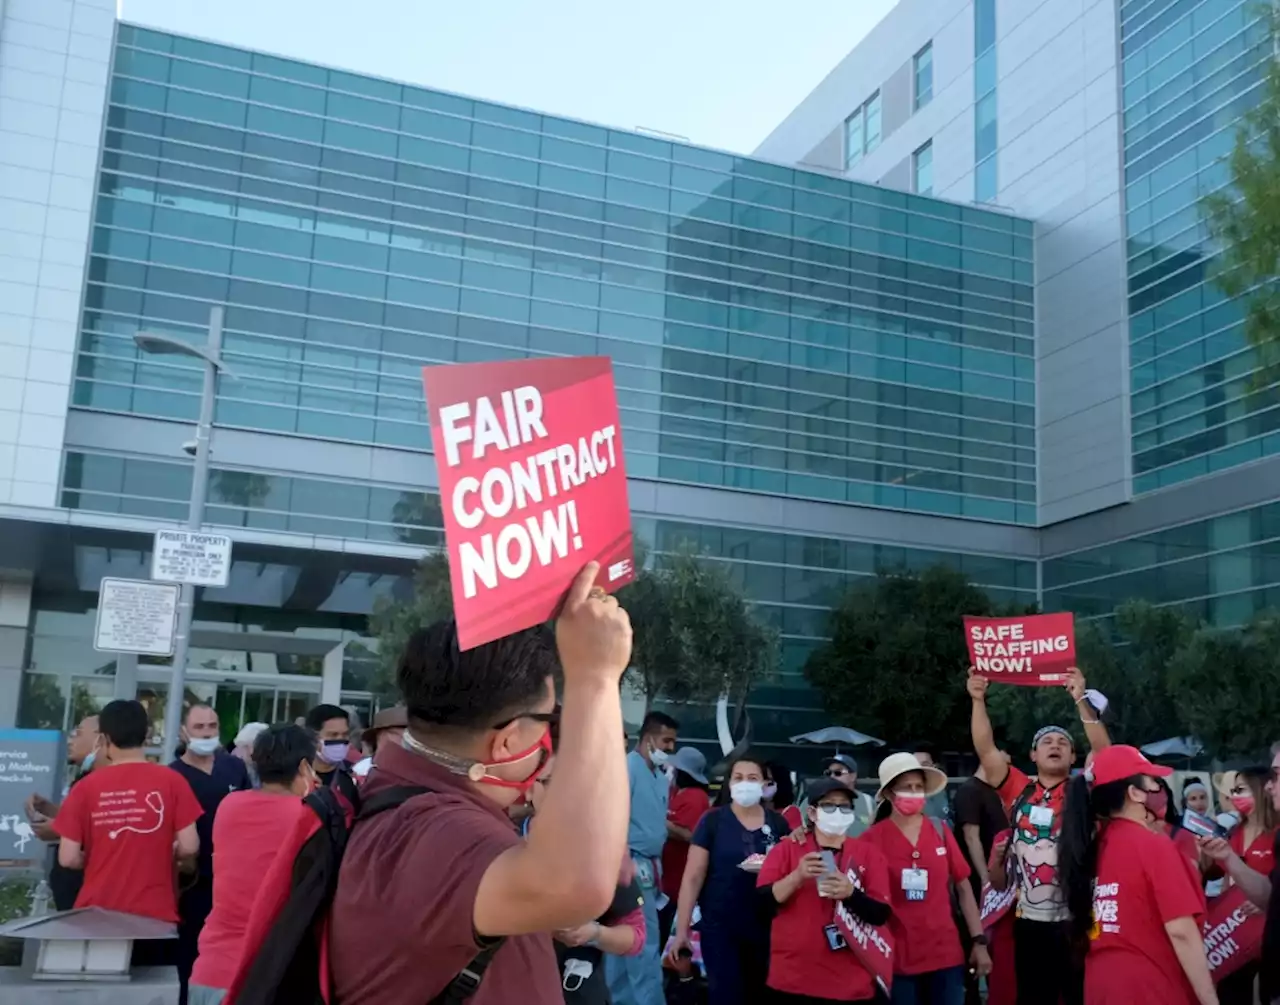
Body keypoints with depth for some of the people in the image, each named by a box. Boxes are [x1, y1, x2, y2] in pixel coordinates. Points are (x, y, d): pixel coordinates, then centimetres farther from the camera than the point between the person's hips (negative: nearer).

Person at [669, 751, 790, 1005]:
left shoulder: (778, 824, 4)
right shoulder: (713, 821, -4)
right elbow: (693, 877, -5)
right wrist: (682, 929, -8)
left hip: (766, 927, 3)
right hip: (720, 927, -3)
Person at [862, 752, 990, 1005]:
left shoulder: (940, 831, 5)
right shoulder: (873, 838, -6)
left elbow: (963, 887, 9)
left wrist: (979, 941, 5)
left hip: (946, 954, 3)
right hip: (897, 959, -3)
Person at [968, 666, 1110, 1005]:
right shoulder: (1018, 790, 5)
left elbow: (1104, 752, -13)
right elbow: (986, 749, -2)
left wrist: (1081, 701, -22)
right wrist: (978, 700, -12)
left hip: (1075, 918, -2)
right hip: (1029, 919, 2)